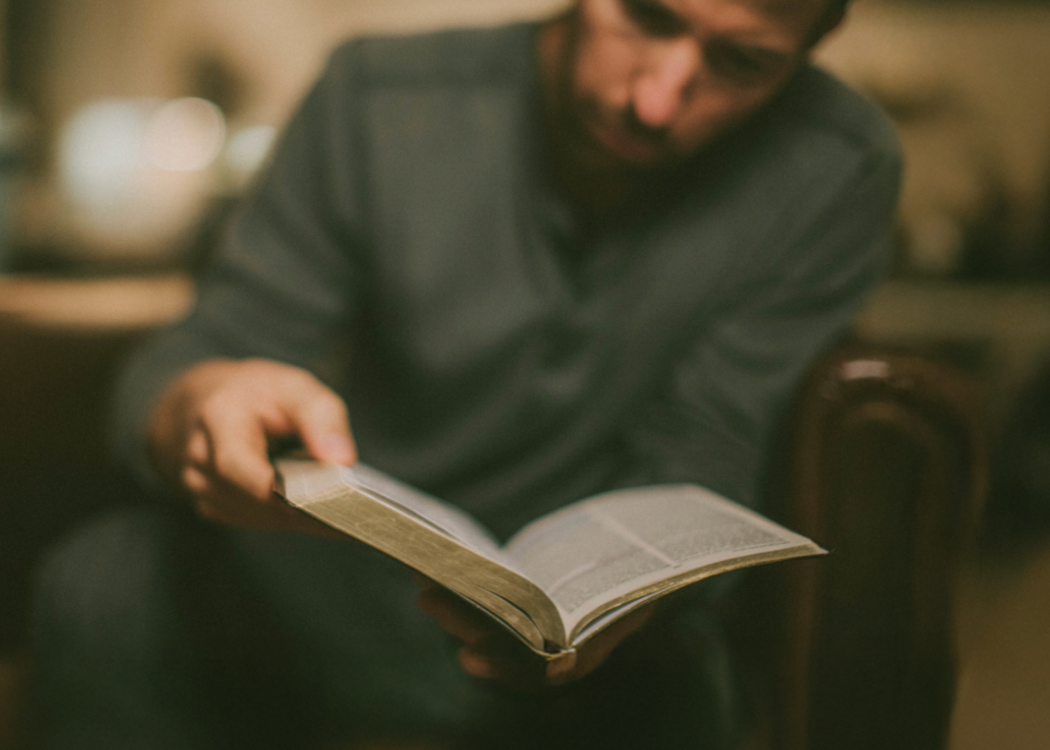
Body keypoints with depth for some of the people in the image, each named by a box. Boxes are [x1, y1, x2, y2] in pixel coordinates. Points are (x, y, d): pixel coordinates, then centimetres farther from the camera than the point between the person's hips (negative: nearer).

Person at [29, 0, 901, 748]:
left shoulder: (841, 171, -13)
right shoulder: (381, 96, -12)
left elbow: (697, 470, -11)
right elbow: (189, 358, -10)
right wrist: (196, 411, -36)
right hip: (340, 581, 1)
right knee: (104, 582, -27)